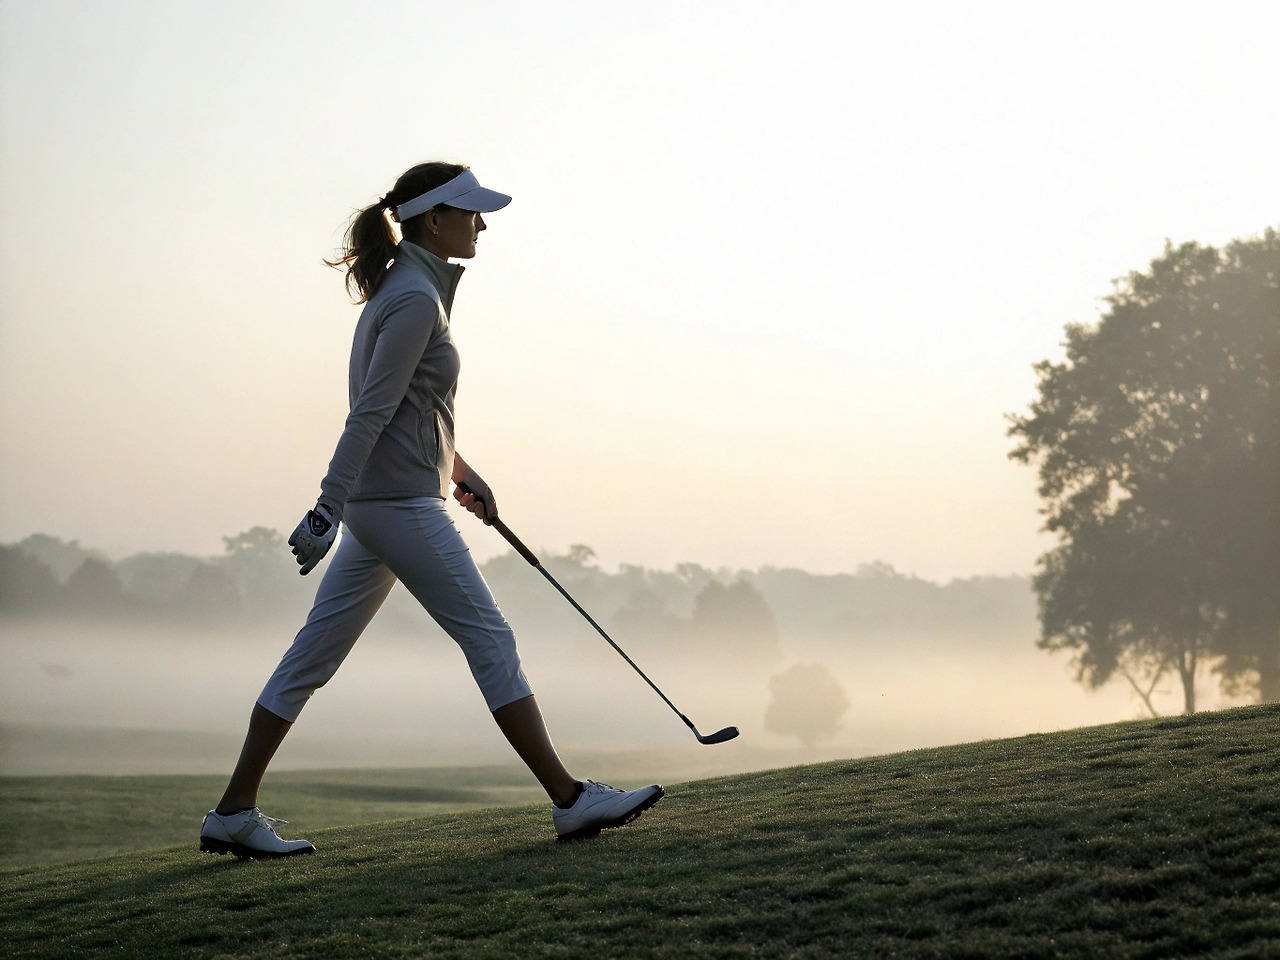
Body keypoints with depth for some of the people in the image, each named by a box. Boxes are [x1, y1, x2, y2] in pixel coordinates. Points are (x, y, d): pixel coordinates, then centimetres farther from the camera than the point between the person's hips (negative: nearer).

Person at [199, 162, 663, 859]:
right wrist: (329, 507, -20)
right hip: (401, 503, -10)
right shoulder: (416, 299, -15)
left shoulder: (408, 286, 17)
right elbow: (370, 411, -19)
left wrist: (455, 467, 27)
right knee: (489, 638, -6)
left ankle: (234, 813, 12)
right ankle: (570, 800, -2)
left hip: (381, 501, 10)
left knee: (315, 652, 9)